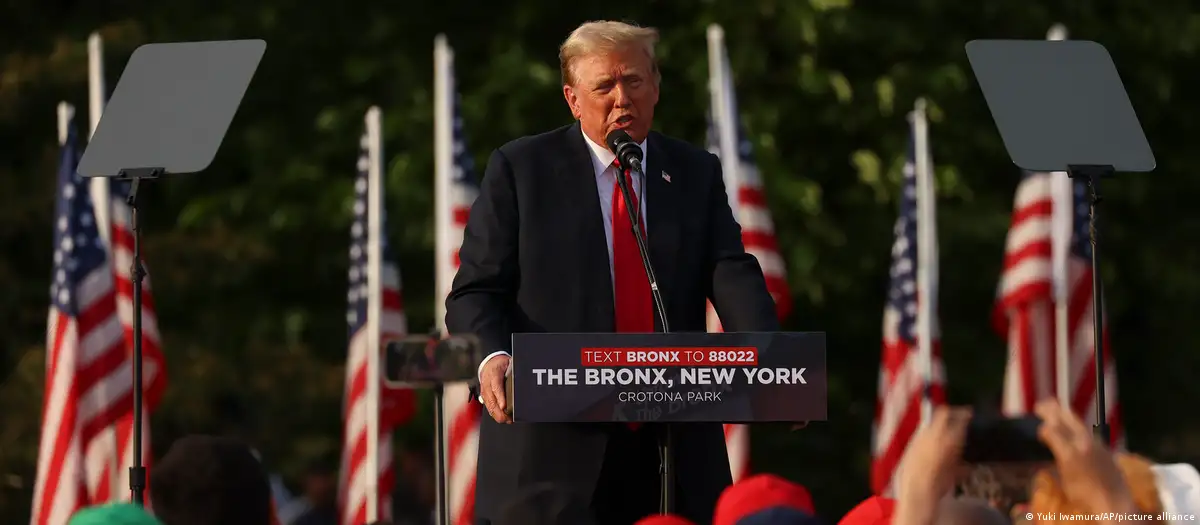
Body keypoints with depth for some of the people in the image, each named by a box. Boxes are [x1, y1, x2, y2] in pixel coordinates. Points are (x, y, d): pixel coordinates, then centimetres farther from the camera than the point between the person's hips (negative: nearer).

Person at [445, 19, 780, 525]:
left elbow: (733, 275, -1)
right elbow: (476, 292, 1)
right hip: (553, 448, -3)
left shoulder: (697, 174, 12)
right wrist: (493, 358, -22)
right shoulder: (518, 169, 4)